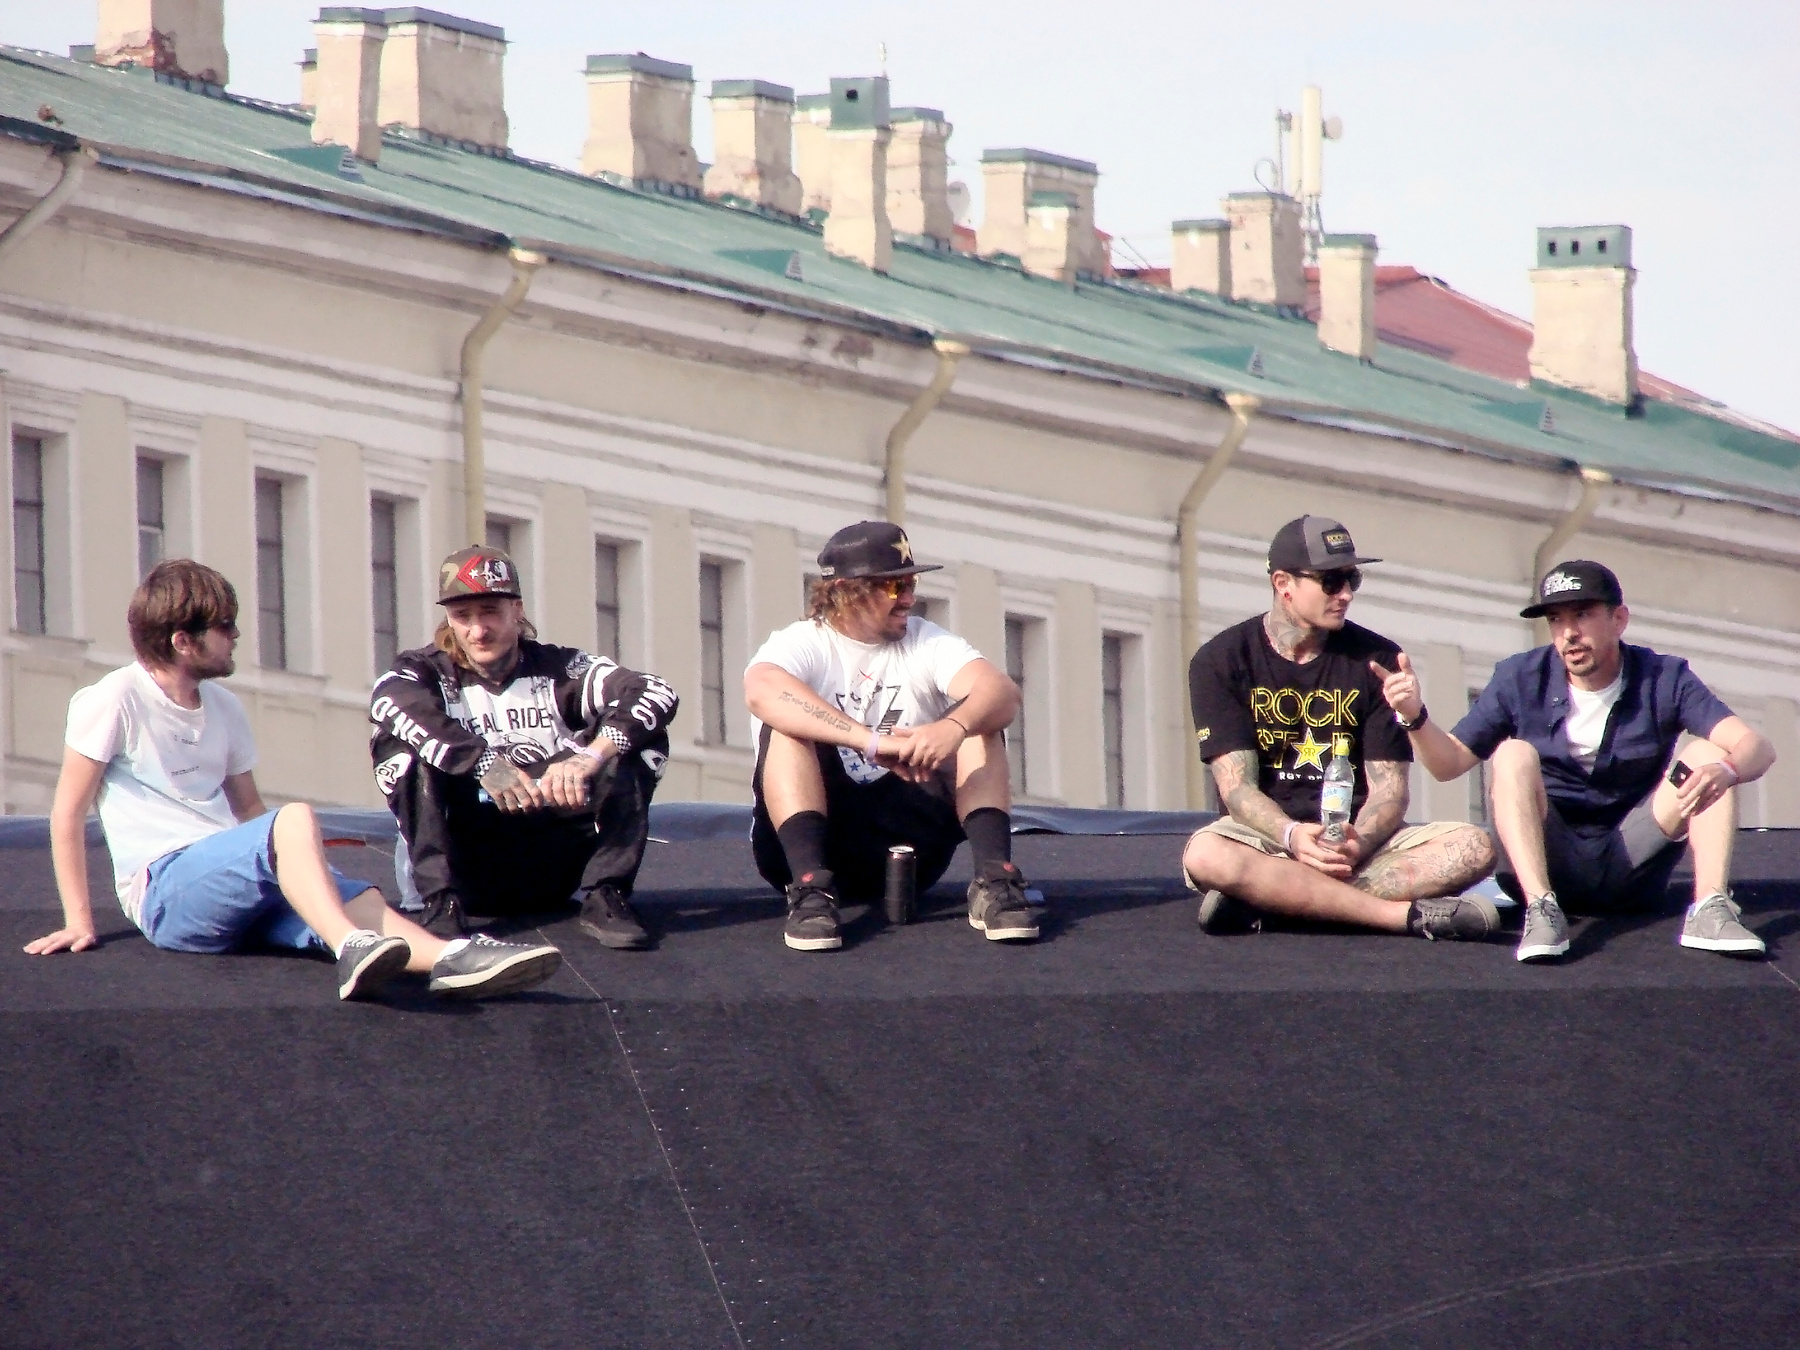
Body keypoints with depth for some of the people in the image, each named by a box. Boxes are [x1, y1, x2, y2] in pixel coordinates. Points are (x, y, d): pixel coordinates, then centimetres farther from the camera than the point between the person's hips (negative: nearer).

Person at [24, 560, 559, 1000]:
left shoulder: (223, 708, 18)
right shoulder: (116, 702, -5)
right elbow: (68, 813, -4)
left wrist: (303, 861, 8)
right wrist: (78, 921, -6)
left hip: (230, 886, 7)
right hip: (164, 889, -7)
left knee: (359, 900, -23)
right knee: (295, 819, -31)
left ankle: (453, 959, -50)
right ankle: (353, 948, -53)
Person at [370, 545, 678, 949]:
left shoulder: (558, 670, 4)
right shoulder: (428, 673, 2)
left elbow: (658, 695, -14)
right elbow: (388, 702, -24)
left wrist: (591, 755, -33)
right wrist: (484, 763, -37)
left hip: (551, 864, 1)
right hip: (468, 862, -1)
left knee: (638, 736, -12)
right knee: (401, 745, -21)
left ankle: (606, 897, -19)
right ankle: (441, 902, -29)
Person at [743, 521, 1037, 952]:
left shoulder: (927, 643, 5)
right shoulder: (803, 644, -5)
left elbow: (1003, 692, -15)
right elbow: (762, 690, -31)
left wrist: (953, 728, -40)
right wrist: (873, 741, -43)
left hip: (907, 832, 3)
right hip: (814, 836, -3)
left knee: (977, 720, -14)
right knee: (787, 726, -26)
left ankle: (995, 880, -30)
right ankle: (810, 886, -40)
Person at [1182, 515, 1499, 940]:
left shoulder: (1376, 660, 5)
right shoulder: (1221, 662, 0)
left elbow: (1389, 787, 0)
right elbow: (1237, 786, -9)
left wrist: (1358, 844, -24)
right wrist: (1293, 837, -31)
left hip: (1359, 837, 3)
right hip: (1268, 834, -3)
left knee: (1473, 848, -24)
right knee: (1206, 856, -38)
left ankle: (1268, 900, -34)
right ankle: (1408, 914, -38)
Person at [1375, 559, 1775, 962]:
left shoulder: (1663, 679, -4)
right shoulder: (1521, 680, -1)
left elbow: (1757, 748, -15)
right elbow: (1450, 763, 1)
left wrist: (1724, 772, -40)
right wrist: (1415, 716, -20)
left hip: (1633, 866, 0)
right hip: (1550, 864, 0)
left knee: (1708, 755, -17)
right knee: (1514, 755, -23)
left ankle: (1710, 907, -34)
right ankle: (1541, 910, -40)